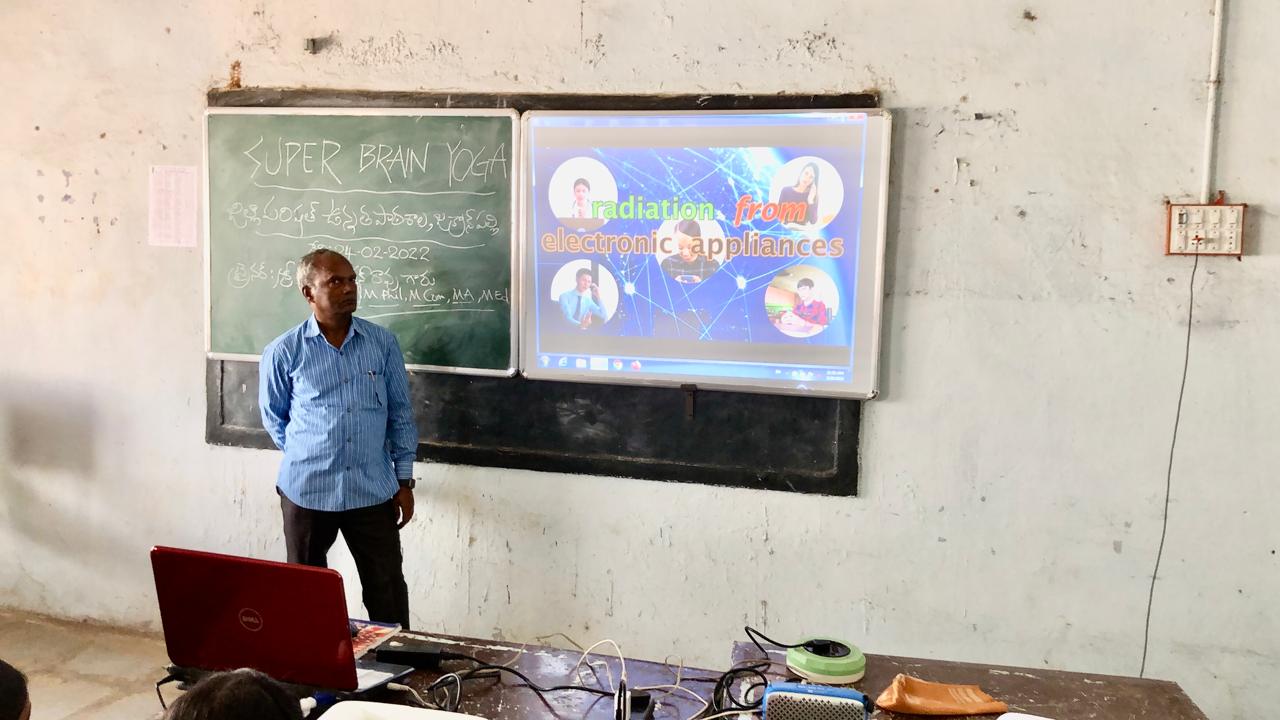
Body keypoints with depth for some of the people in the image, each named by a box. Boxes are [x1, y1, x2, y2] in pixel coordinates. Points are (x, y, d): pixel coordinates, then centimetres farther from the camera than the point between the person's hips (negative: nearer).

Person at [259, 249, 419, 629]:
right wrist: (307, 458, 10)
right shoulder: (282, 353, -5)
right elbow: (274, 417, 10)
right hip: (306, 491, 0)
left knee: (387, 588, 6)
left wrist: (404, 480, 3)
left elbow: (400, 413, 4)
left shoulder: (383, 343, -1)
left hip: (373, 490, 1)